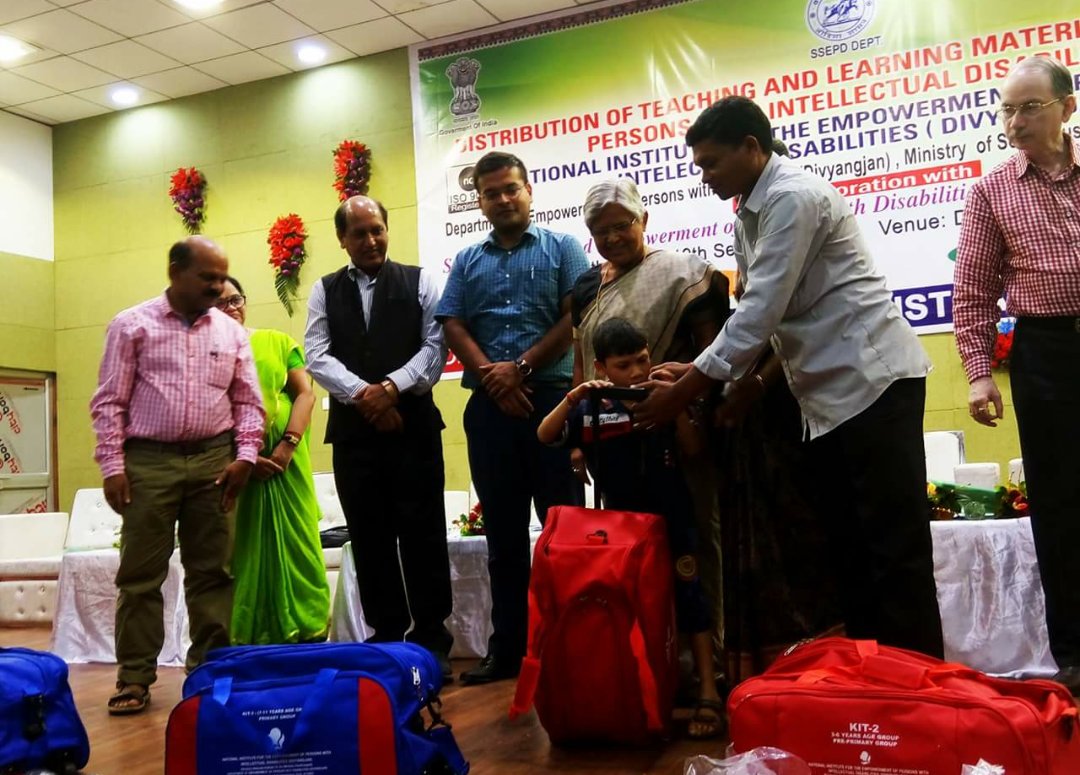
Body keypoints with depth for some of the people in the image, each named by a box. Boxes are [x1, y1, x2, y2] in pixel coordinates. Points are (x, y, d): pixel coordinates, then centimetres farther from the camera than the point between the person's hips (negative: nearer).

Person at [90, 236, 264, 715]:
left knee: (211, 571, 6)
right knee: (141, 573, 3)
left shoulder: (230, 331, 9)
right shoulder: (132, 325, 2)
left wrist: (245, 455, 0)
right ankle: (135, 677, 13)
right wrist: (112, 465, -5)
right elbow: (109, 401, 0)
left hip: (214, 461, 3)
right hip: (149, 460, -2)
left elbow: (248, 401, 12)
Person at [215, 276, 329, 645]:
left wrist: (288, 443, -12)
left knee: (295, 545, 1)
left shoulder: (278, 342, 10)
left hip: (286, 462, 1)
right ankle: (251, 643, 8)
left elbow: (305, 393, 2)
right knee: (245, 551, 2)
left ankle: (309, 636, 6)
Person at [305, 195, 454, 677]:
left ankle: (432, 641, 9)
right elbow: (317, 356, 1)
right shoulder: (325, 291, 12)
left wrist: (391, 386, -15)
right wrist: (362, 393, -14)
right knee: (370, 541, 7)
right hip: (353, 430, 2)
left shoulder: (418, 282, 8)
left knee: (423, 537, -1)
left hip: (413, 424, -2)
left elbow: (435, 346, -2)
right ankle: (385, 640, 18)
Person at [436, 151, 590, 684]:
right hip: (489, 406, 3)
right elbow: (454, 328, 6)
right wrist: (492, 377, -9)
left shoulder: (561, 248, 8)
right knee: (503, 532, 9)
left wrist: (520, 368, -9)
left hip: (552, 398, -3)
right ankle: (507, 645, 16)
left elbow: (575, 318, -3)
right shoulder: (467, 262, 17)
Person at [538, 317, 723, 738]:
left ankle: (708, 691, 4)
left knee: (688, 596, -2)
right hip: (620, 521, 2)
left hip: (670, 516, -1)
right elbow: (545, 436, -10)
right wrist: (573, 397, -23)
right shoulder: (592, 409, -4)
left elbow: (693, 450, -8)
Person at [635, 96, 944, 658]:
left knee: (895, 546, -6)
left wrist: (682, 392, -18)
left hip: (871, 380, -10)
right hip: (828, 392, 10)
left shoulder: (793, 197, -15)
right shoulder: (750, 212, 14)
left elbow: (760, 312, -21)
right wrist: (736, 380, 0)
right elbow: (761, 312, 14)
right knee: (848, 547, 11)